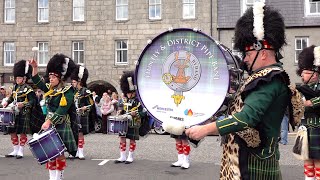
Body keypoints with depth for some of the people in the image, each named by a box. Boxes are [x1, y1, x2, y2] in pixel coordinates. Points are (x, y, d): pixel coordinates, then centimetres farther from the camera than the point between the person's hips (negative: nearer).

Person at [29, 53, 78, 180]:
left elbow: (62, 110, -19)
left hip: (61, 126, -7)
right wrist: (35, 68, -4)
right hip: (49, 124, 7)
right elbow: (37, 81, 12)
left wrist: (49, 121, -24)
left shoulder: (67, 91, -12)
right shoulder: (50, 89, 10)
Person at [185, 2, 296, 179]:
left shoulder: (270, 79, -20)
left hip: (252, 161, -9)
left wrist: (205, 129, -29)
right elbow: (244, 105, 21)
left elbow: (247, 116, -30)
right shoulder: (266, 76, 12)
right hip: (247, 156, 9)